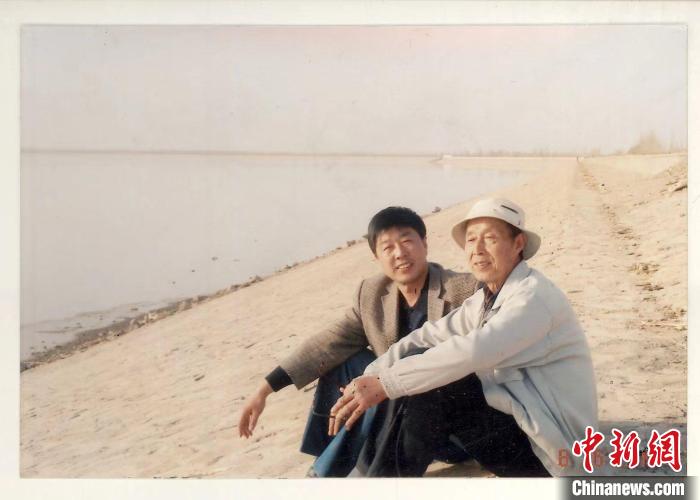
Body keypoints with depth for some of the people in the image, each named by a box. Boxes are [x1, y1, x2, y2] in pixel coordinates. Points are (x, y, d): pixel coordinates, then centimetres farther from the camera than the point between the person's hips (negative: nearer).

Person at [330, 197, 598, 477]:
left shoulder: (534, 296, -17)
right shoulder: (485, 299, 10)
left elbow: (473, 351, -31)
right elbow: (428, 336, -1)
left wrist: (386, 384, -32)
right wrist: (368, 379, -16)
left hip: (552, 443, -8)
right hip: (516, 422, 8)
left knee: (434, 390, -21)